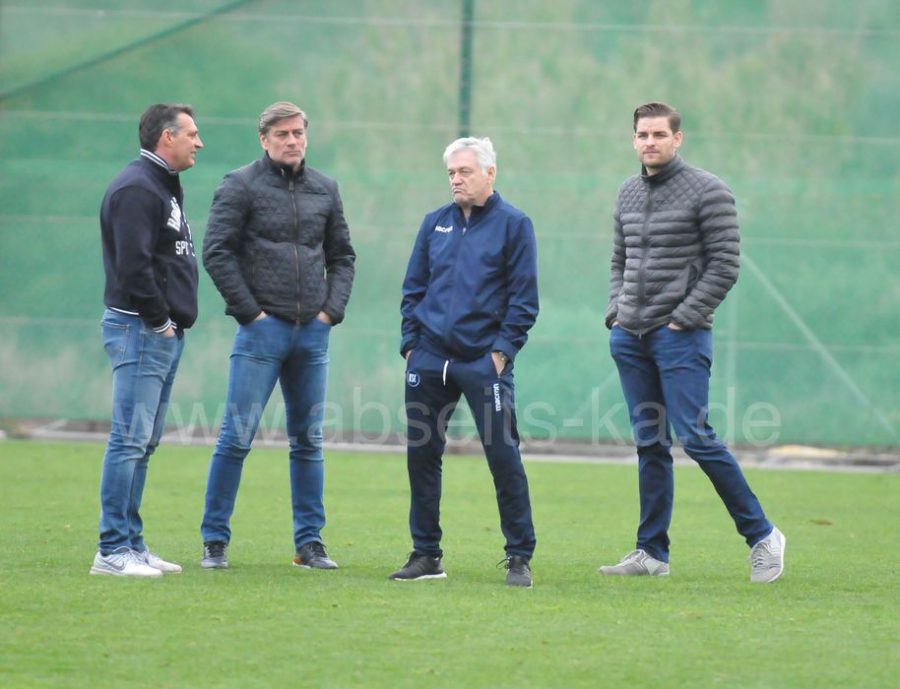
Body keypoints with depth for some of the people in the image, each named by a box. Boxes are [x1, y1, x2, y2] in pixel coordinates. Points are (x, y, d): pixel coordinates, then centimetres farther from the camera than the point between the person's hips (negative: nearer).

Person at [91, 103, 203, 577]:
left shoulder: (164, 186, 20)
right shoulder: (136, 188, -13)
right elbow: (132, 263, -22)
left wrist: (173, 319, 12)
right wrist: (157, 319, -16)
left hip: (165, 332, 11)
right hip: (140, 330, -11)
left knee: (143, 444, 12)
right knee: (130, 440, -10)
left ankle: (131, 545, 16)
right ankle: (113, 551, -10)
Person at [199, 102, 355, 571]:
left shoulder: (324, 189, 13)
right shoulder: (241, 186, -3)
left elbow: (342, 255, 19)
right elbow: (217, 253, -7)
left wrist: (332, 309, 5)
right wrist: (250, 311, -10)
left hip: (313, 333, 5)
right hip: (262, 330, -5)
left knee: (308, 440, 8)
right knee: (238, 435, -6)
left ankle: (310, 543, 14)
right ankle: (214, 540, 0)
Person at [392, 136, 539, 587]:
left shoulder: (513, 225, -1)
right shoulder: (435, 223, 12)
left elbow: (523, 297, -3)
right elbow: (413, 288, 15)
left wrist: (502, 350, -9)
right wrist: (411, 343, 6)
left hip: (483, 361, -4)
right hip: (429, 359, 5)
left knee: (503, 456, -6)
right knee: (421, 455, 6)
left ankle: (519, 558, 2)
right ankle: (426, 555, 15)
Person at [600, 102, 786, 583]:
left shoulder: (707, 191, -7)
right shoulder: (628, 194, 14)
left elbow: (725, 264, -10)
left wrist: (684, 318, -13)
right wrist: (616, 311, 9)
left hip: (680, 335, -7)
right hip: (630, 337, 7)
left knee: (695, 437, -12)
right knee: (650, 443, 8)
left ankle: (761, 536, -2)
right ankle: (652, 552, 11)